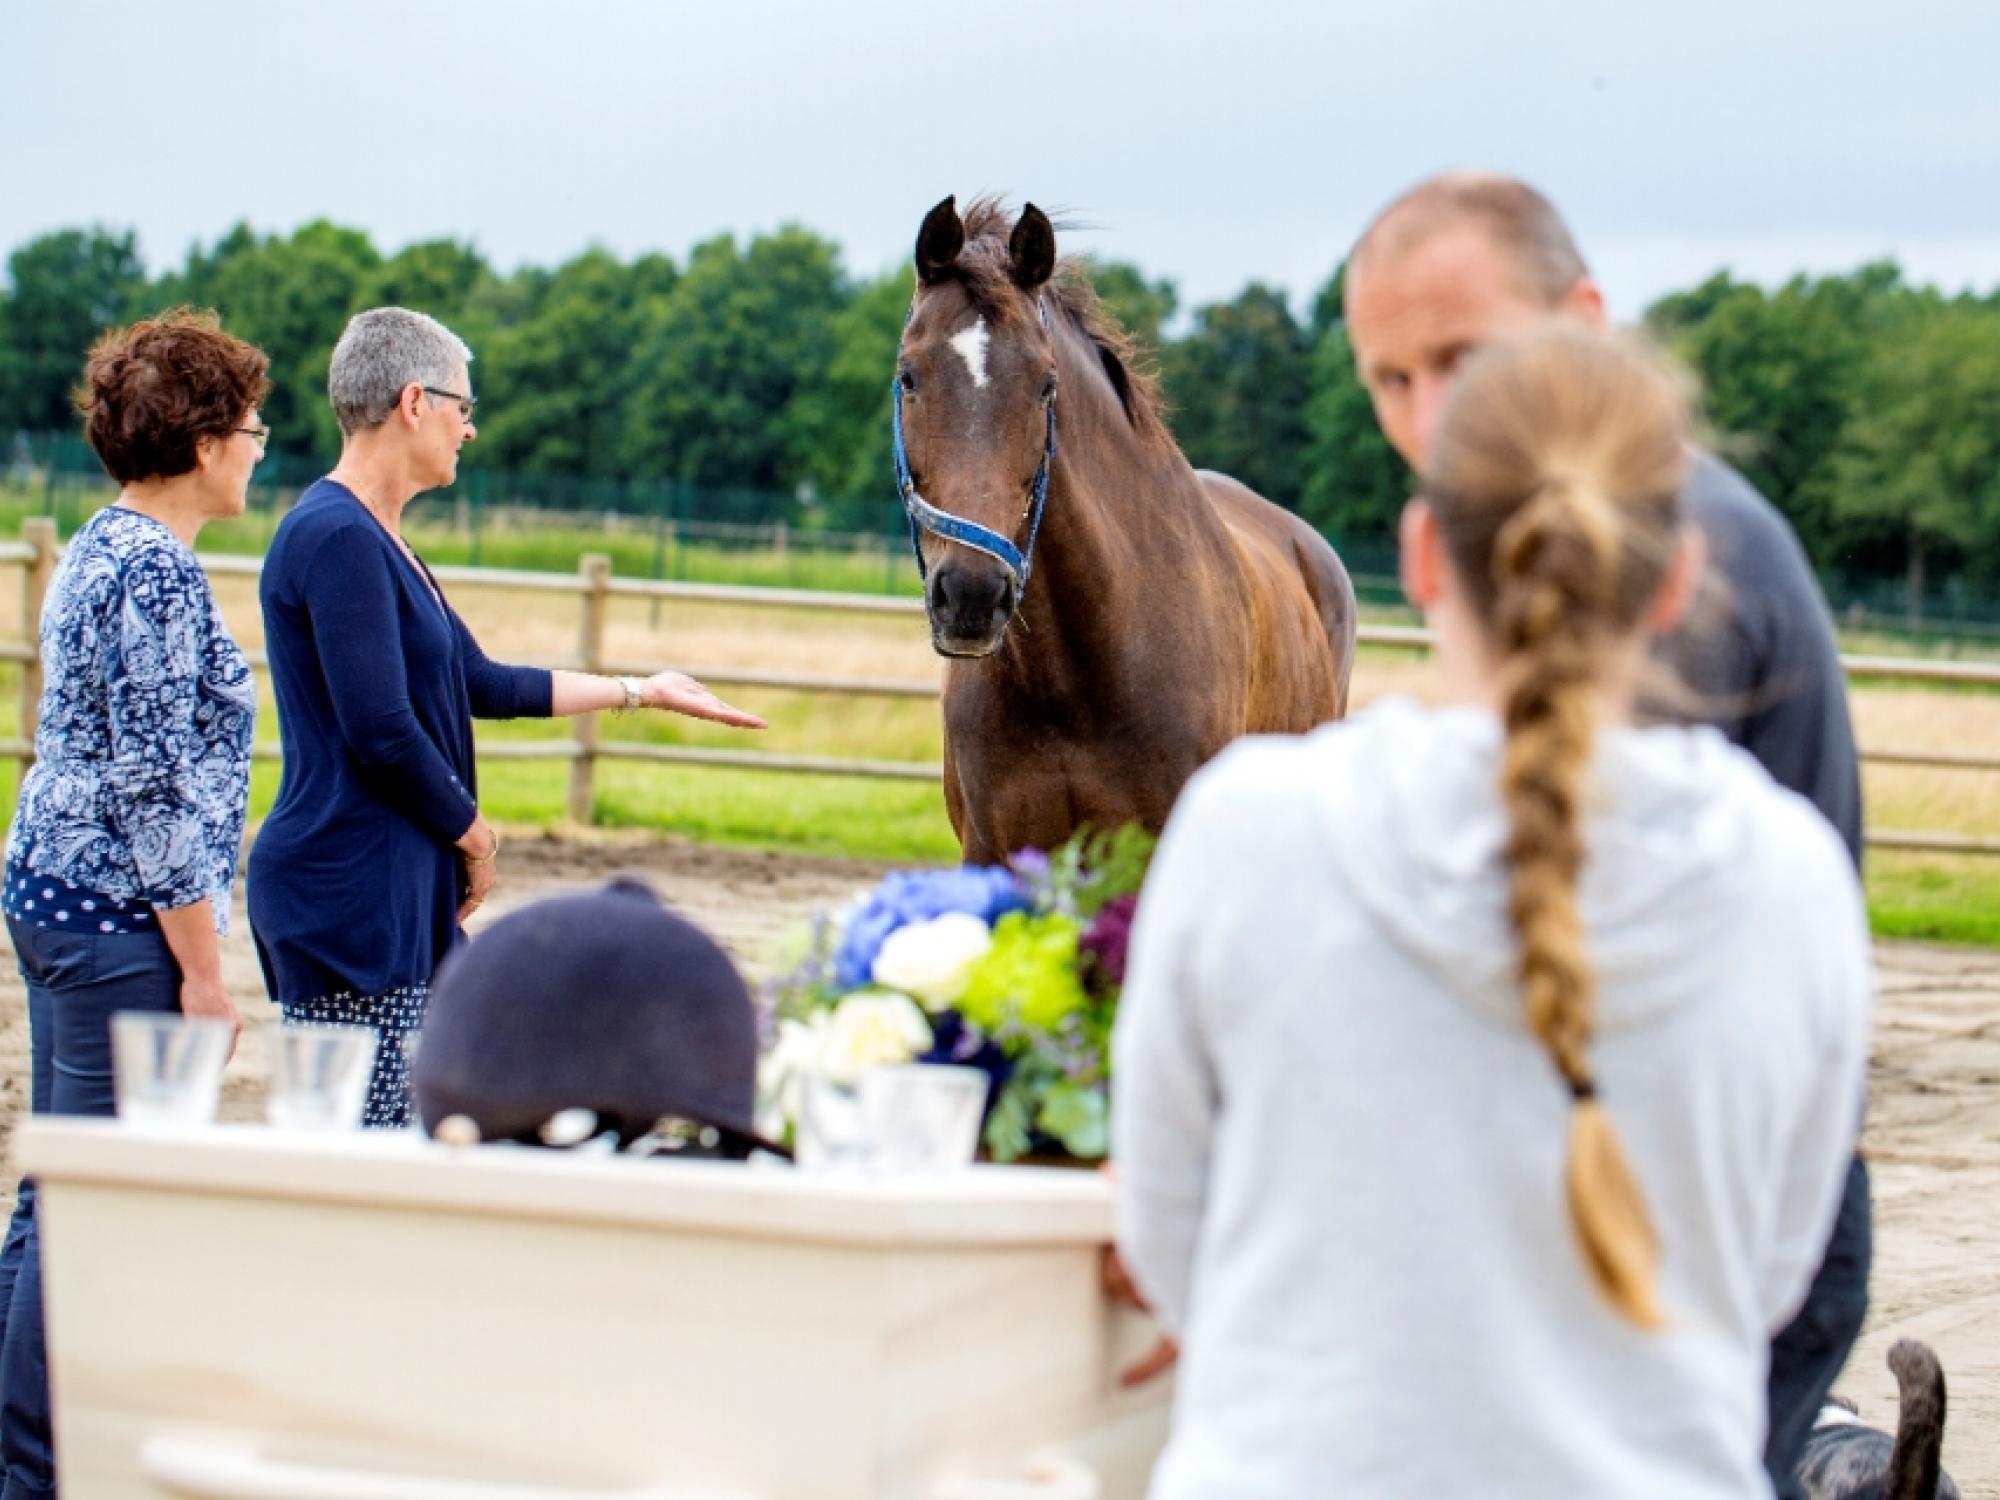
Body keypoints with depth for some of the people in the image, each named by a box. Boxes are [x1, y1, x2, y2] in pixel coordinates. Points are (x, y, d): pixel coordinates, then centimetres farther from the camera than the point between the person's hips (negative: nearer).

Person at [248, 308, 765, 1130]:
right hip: (349, 896, -10)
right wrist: (474, 837, -4)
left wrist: (644, 691, 29)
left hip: (395, 897, 10)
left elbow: (482, 686, 24)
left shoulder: (374, 539, 17)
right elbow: (382, 733, -19)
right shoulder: (339, 539, -15)